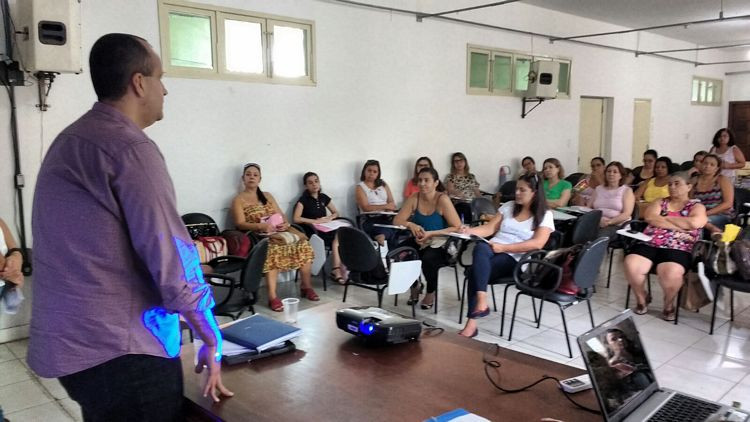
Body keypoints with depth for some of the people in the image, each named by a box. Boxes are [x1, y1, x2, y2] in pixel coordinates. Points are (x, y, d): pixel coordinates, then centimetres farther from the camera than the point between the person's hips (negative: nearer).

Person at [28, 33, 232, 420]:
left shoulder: (69, 141, 13)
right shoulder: (130, 147, -17)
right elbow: (172, 260, -19)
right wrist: (211, 340, -7)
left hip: (72, 344, 9)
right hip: (119, 350, -9)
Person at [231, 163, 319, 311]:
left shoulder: (268, 196, 22)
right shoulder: (238, 200, 5)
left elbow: (281, 215, 16)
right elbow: (240, 224, -7)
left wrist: (285, 223, -8)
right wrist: (261, 226, -23)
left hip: (278, 230, 6)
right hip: (257, 235, -5)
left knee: (303, 241, -20)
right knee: (273, 247, -39)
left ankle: (306, 287, -12)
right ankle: (272, 297, -40)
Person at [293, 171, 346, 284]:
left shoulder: (323, 197, 13)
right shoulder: (303, 200, -4)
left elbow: (336, 212, 21)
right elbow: (296, 219, -17)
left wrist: (330, 218, -2)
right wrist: (316, 221, -19)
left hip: (325, 229, 5)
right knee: (338, 238, -27)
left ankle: (336, 270, -25)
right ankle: (337, 270, -22)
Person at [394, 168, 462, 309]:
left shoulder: (442, 200, -16)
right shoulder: (414, 198, -3)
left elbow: (457, 228, -19)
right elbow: (397, 220, -1)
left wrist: (431, 233, -27)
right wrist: (410, 224, -22)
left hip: (441, 245, -4)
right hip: (420, 243, 4)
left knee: (428, 259, -34)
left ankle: (431, 293, -1)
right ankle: (415, 286, 6)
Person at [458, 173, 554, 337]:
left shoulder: (544, 215, 4)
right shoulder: (508, 206, 18)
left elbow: (537, 244, -10)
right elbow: (490, 228, 14)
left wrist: (504, 247, -18)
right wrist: (469, 231, -7)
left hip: (515, 259, -4)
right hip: (492, 251, 4)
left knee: (476, 270, -34)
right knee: (480, 247, -35)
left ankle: (472, 322, -33)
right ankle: (480, 301, -41)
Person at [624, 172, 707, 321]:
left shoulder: (697, 206, 11)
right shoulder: (660, 202, 18)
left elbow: (694, 223, -12)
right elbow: (649, 217, -2)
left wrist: (664, 218, -1)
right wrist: (680, 227, -7)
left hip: (677, 249, -3)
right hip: (649, 244, 3)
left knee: (670, 274, -34)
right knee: (631, 265, -27)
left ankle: (669, 303, 1)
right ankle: (642, 297, 4)